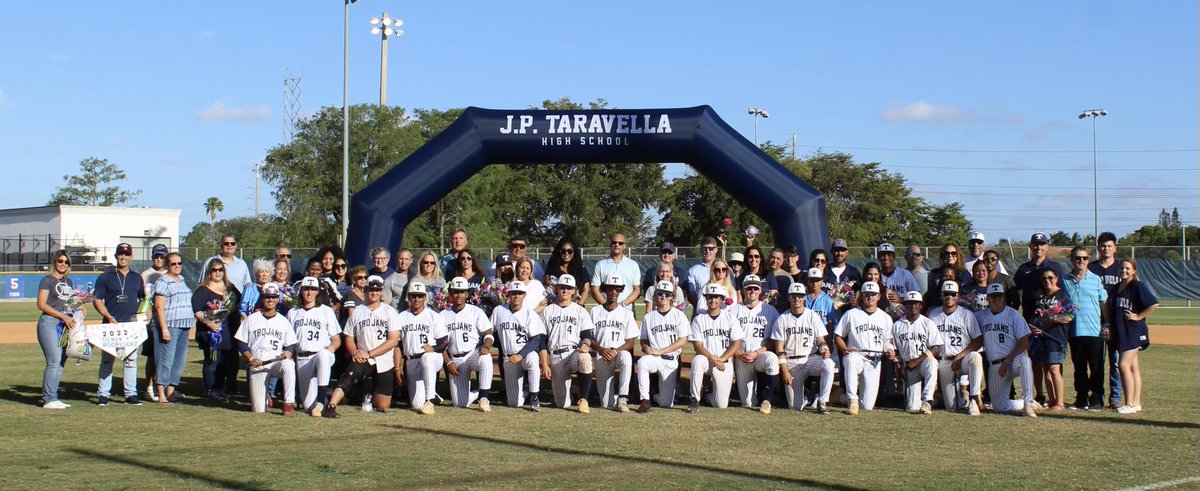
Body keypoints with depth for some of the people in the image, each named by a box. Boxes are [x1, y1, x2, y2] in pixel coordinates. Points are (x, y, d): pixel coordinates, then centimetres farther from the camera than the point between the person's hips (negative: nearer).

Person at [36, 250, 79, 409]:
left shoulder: (69, 281, 19)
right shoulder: (47, 280, -1)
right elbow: (41, 304, -9)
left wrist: (80, 307, 2)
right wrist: (63, 316, -15)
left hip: (66, 324, 7)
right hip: (49, 322, -7)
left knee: (61, 363, 5)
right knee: (54, 362, -12)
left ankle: (52, 398, 10)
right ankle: (49, 399, -10)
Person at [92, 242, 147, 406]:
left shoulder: (137, 277, 13)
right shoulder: (106, 277, 2)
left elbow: (143, 298, 20)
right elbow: (97, 300, 0)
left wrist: (138, 315, 2)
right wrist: (108, 317, -14)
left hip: (131, 325, 3)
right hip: (111, 324, -3)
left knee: (131, 360, 3)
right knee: (107, 360, 0)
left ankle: (131, 394, 6)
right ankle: (103, 394, 3)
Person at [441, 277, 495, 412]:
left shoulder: (476, 312, 2)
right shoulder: (444, 315, 9)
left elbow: (488, 333, -3)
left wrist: (486, 347, -25)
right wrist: (448, 362, -4)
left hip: (474, 354, -2)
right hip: (455, 360, 2)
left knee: (485, 359, -41)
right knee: (460, 403, -6)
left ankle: (484, 397, -32)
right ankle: (481, 393, 24)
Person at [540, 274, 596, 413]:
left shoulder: (580, 311, 14)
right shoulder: (547, 311, 15)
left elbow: (587, 334, 5)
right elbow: (542, 340, 9)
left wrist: (585, 344, -19)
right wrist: (544, 364, -1)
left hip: (575, 352, -1)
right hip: (555, 357, 1)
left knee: (585, 358, -41)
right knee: (562, 404, -6)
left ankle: (583, 399, -31)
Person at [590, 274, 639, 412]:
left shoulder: (626, 313, 11)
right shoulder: (595, 311, 13)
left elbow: (631, 342, 4)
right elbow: (589, 337, 8)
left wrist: (616, 351, -15)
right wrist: (601, 349, -12)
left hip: (620, 352, 0)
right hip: (601, 355, 0)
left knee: (626, 356, -41)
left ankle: (622, 399, -39)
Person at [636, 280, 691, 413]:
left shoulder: (679, 315, 4)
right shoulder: (648, 317, 10)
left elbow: (683, 341, -4)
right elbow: (643, 340, 13)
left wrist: (660, 351, -12)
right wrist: (646, 348, -12)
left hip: (671, 360, -1)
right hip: (653, 357, 1)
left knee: (666, 404, -5)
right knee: (642, 362, -38)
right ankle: (645, 401, -30)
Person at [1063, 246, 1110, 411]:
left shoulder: (1096, 279, 3)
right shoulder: (1065, 281, 7)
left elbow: (1104, 303, 4)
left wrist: (1107, 325, -1)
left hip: (1095, 331, -2)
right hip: (1074, 331, 2)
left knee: (1096, 368, 0)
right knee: (1079, 368, 9)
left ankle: (1097, 400, 7)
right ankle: (1081, 399, 16)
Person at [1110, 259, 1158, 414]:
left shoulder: (1137, 286, -10)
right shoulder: (1116, 287, 13)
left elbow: (1154, 304, -17)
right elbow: (1111, 309, 25)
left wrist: (1138, 317, -14)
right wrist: (1110, 326, 13)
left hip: (1133, 332, -8)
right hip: (1120, 332, 8)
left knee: (1124, 365, -14)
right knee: (1133, 367, 10)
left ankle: (1130, 404, -11)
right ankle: (1136, 403, 12)